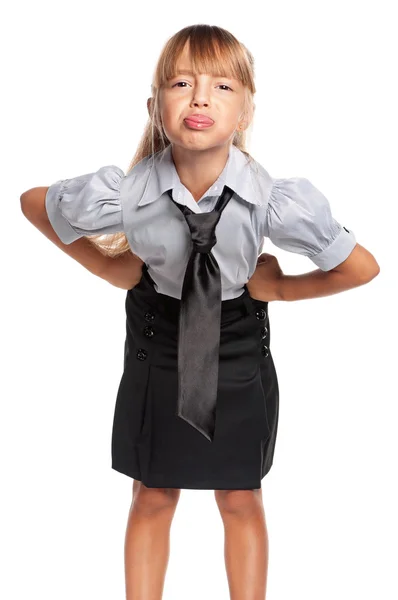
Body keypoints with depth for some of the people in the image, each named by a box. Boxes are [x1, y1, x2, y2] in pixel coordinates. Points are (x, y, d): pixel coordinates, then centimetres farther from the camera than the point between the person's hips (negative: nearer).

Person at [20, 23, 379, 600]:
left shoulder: (277, 200, -29)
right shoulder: (118, 194, -27)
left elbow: (362, 269, -13)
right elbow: (31, 203, -5)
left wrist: (278, 287, -9)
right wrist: (110, 267, -6)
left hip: (240, 352, 0)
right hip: (156, 346, 0)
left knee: (241, 502, 18)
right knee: (152, 498, 18)